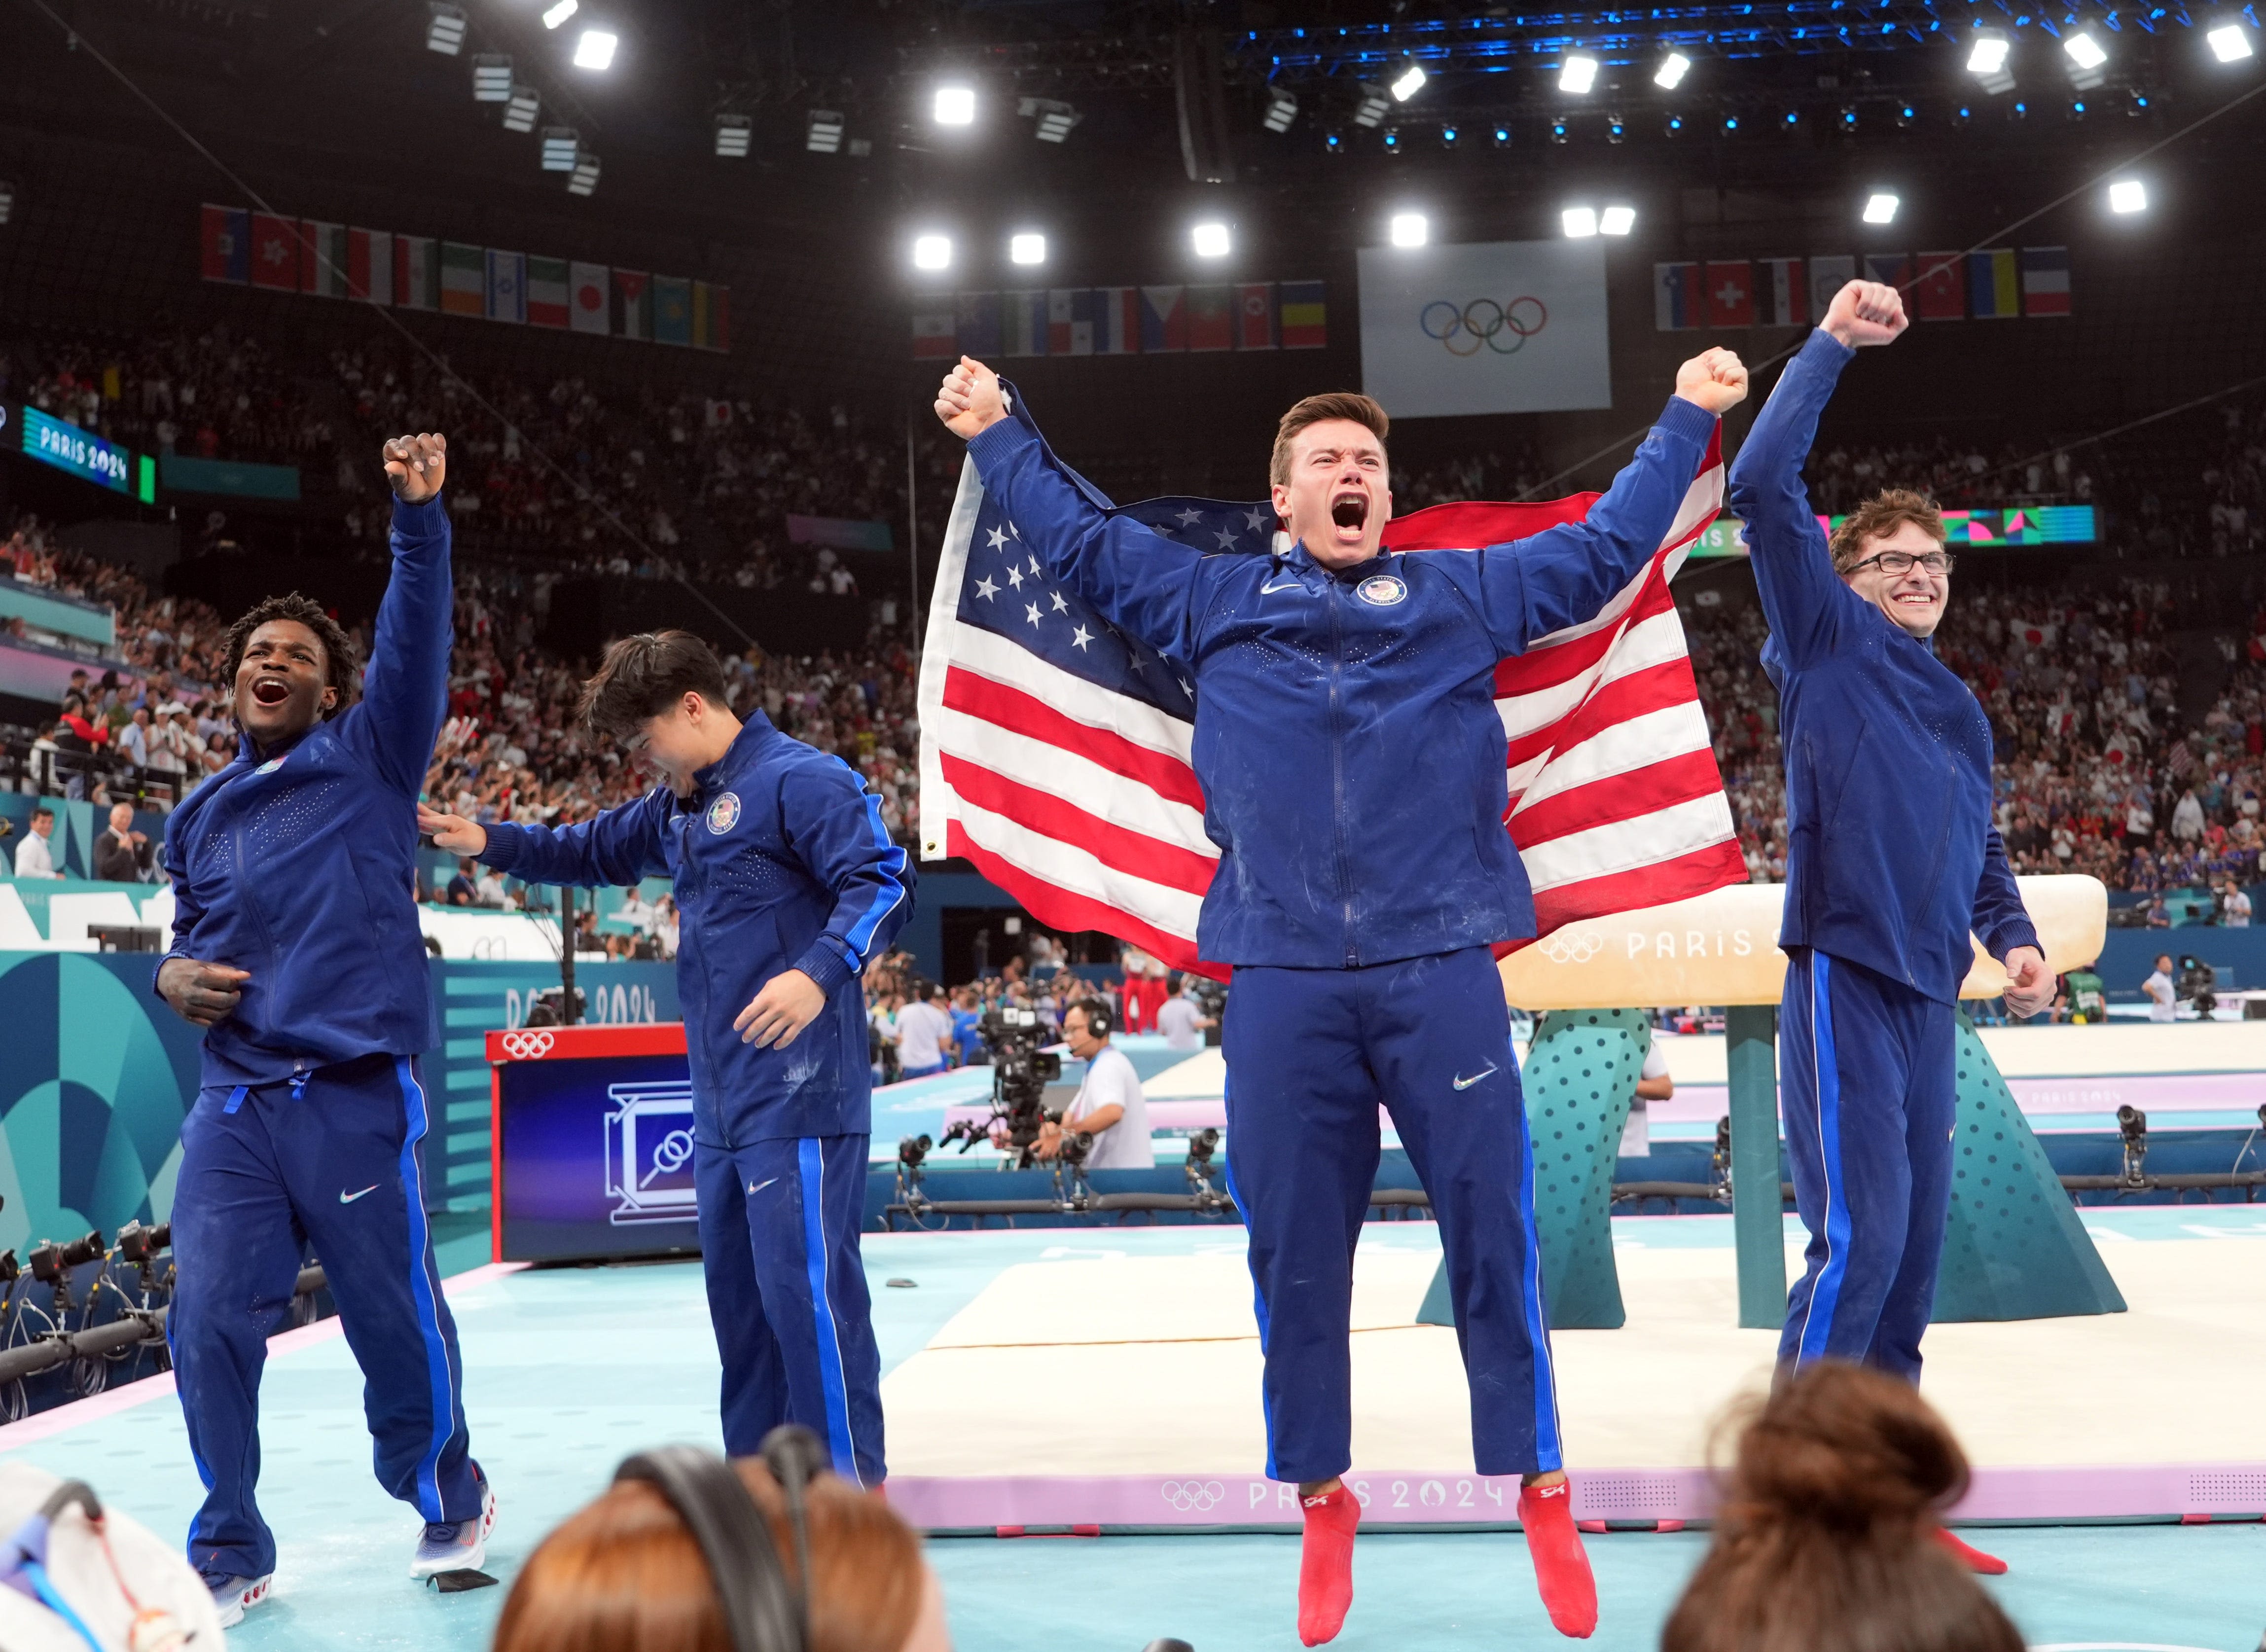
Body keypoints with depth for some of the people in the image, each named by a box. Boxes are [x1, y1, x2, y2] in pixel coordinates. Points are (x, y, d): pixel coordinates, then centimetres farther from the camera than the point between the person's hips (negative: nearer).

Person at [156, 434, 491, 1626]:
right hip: (234, 1106, 4)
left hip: (356, 1101, -4)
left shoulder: (369, 759, 4)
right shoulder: (203, 819, 17)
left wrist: (417, 515, -21)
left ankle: (447, 1504, 30)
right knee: (211, 1326, -3)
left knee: (396, 1320, 5)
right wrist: (173, 976, 4)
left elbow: (416, 639, -9)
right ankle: (230, 1559, 13)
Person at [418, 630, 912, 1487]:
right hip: (720, 1105, 10)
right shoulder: (677, 806, 18)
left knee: (807, 1285, -10)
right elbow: (593, 852, 34)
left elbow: (883, 883, -20)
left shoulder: (799, 780, -11)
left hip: (799, 1095, -10)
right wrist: (489, 841, 21)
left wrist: (820, 973, -34)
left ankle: (854, 1487, -3)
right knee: (736, 1289, 14)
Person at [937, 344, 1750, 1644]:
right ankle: (1323, 1504, 18)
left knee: (1493, 1234, 1)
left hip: (1441, 971, 0)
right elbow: (1081, 542, 26)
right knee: (1295, 1251, 5)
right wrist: (1002, 436, 30)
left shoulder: (1465, 596, 17)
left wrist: (1687, 420, 28)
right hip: (1284, 984, 1)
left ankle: (1543, 1495, 13)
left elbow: (1607, 546, 26)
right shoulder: (1216, 603, 16)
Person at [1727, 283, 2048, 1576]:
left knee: (1918, 1239, 9)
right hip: (1846, 976, -7)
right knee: (1860, 1237, -13)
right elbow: (1764, 488, -10)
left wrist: (2015, 937, 9)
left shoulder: (1962, 710, 20)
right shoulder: (1830, 644, 1)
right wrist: (1834, 346, -11)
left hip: (1932, 993, 7)